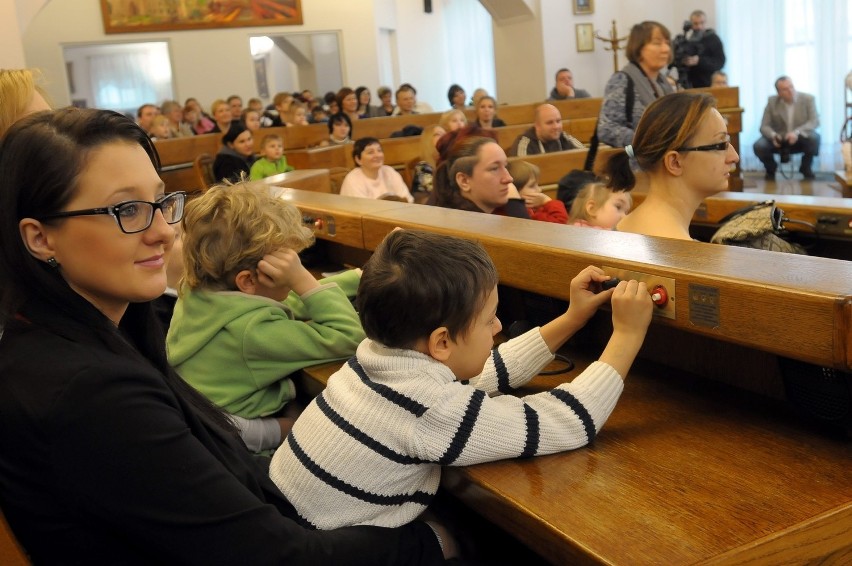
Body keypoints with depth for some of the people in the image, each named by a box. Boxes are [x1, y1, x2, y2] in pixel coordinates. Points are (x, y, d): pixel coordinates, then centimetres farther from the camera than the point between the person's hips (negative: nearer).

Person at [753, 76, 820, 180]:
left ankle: (806, 168, -4)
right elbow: (764, 126, -9)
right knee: (759, 146, -27)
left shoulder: (808, 99, -9)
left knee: (814, 138, -33)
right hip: (778, 140, 1)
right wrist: (773, 135, -33)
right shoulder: (772, 102, -6)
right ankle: (771, 168, 8)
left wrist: (797, 133, -35)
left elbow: (814, 121, -16)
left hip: (800, 140, -1)